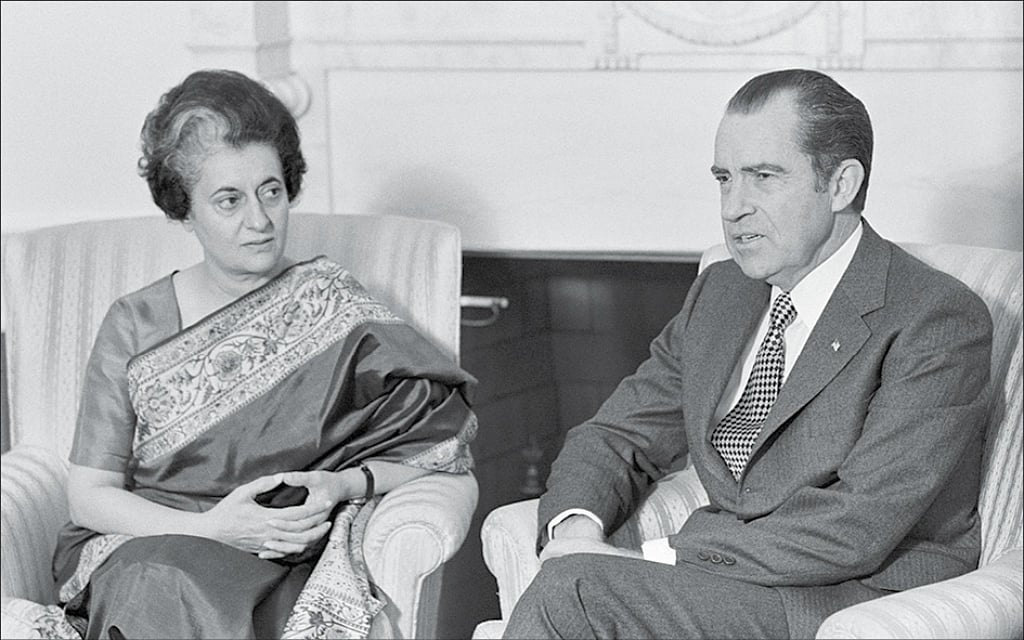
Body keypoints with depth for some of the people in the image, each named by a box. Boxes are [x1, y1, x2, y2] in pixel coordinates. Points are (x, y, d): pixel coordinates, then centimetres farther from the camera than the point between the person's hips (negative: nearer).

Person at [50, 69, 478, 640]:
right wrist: (209, 528, -14)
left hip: (287, 557, -1)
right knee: (165, 591, -35)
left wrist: (344, 485, -17)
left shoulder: (330, 302, 8)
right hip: (143, 544, 1)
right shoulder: (134, 326, 9)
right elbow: (89, 496, 3)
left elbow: (442, 443, 3)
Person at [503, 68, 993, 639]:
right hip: (720, 583, 6)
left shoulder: (942, 321, -10)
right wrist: (576, 525, -10)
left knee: (574, 590, -26)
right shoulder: (720, 294, 14)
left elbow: (856, 528, -19)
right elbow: (615, 438, 14)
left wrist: (661, 559, -22)